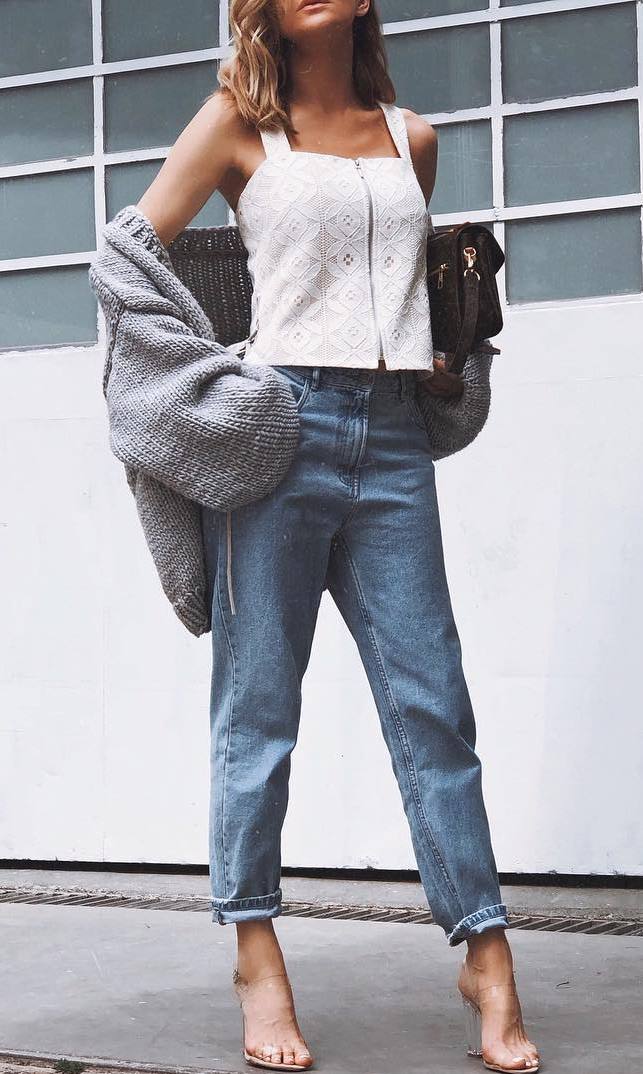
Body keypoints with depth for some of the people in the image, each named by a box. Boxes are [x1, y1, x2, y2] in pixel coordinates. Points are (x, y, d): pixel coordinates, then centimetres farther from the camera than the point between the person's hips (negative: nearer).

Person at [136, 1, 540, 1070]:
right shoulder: (242, 121, 8)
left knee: (431, 699, -1)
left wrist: (422, 354, 15)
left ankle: (487, 957, 4)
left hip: (393, 434, 3)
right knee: (259, 704, 0)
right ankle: (260, 962, 7)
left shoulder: (414, 140, 18)